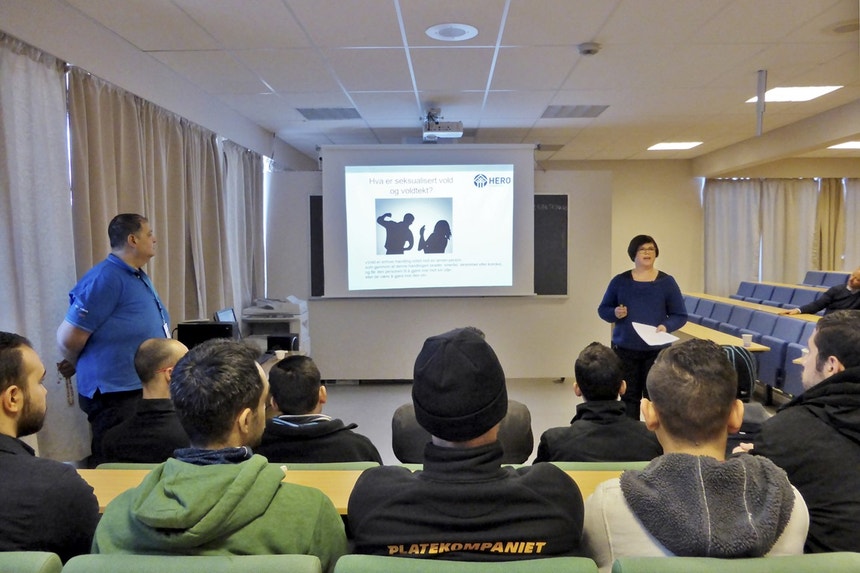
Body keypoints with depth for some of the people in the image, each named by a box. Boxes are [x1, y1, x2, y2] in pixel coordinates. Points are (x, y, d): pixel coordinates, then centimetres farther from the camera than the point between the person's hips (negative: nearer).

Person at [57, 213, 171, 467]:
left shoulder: (138, 277, 12)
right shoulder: (106, 278, -18)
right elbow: (69, 337, -18)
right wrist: (76, 367, -1)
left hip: (143, 388, 9)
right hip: (116, 394, -9)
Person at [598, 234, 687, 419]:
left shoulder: (666, 282, 2)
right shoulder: (619, 281, 4)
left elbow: (680, 315, 4)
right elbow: (603, 309, 10)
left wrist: (666, 326, -15)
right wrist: (615, 313, -12)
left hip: (657, 349, -1)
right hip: (625, 349, 1)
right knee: (629, 397, 5)